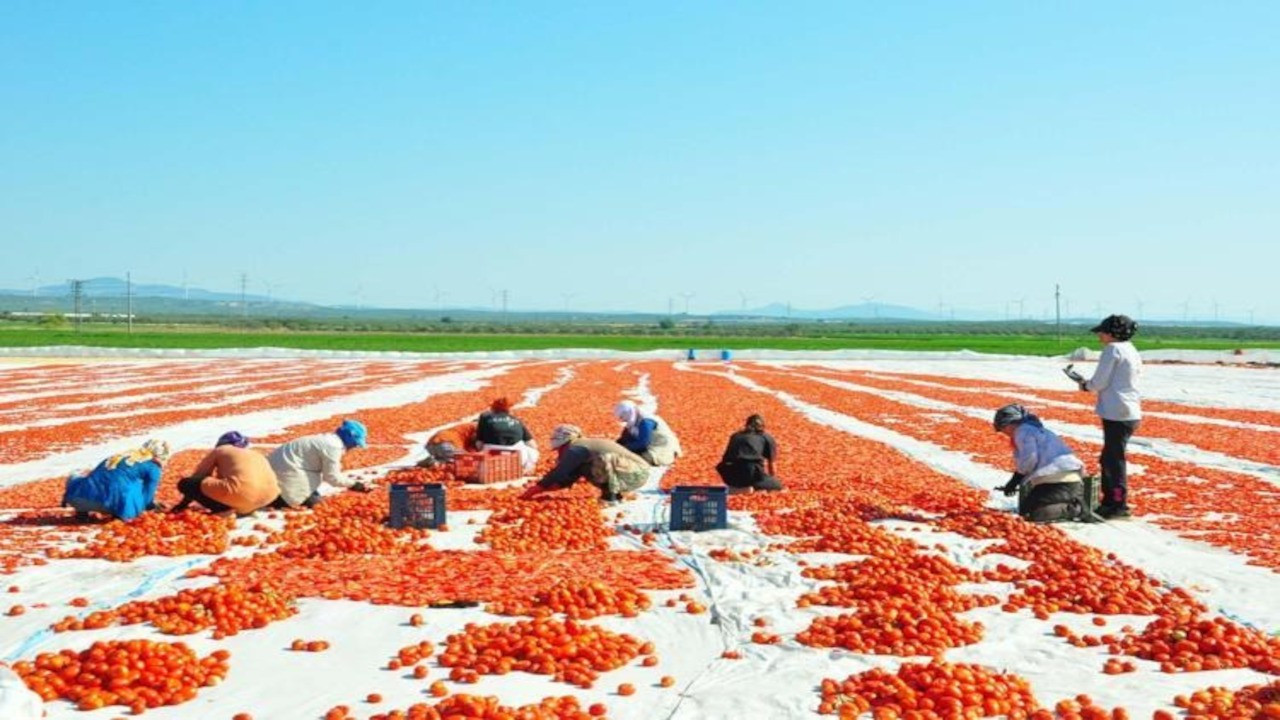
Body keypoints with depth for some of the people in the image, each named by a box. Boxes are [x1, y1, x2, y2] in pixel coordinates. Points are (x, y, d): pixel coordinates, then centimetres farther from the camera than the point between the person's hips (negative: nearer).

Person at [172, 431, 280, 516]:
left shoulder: (218, 451, 23)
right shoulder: (256, 455, 35)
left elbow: (198, 476, 31)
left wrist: (183, 504, 45)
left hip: (241, 493, -6)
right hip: (269, 496, 6)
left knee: (184, 483, 7)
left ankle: (225, 509, -4)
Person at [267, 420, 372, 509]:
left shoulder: (330, 439, 10)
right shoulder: (334, 447, -20)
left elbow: (327, 472, 15)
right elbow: (333, 477, -15)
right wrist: (354, 484, -5)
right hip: (286, 468, -10)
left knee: (315, 496, 17)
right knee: (313, 502, -8)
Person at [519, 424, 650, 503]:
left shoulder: (576, 448, -11)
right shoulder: (584, 446, 19)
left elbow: (559, 473, -14)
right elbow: (567, 478, 20)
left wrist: (536, 489, -8)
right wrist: (540, 488, 14)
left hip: (636, 474, -9)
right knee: (585, 469, 11)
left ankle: (611, 495, -13)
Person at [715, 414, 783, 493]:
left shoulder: (736, 436, 28)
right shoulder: (767, 437, 20)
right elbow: (771, 463, 24)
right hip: (752, 473, -3)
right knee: (778, 485, 15)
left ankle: (736, 488, -1)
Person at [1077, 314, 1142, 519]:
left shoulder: (1113, 349, -10)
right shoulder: (1132, 351, 17)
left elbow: (1100, 382, -12)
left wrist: (1085, 386, 7)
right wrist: (1092, 386, 15)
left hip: (1117, 413, -10)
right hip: (1131, 412, 10)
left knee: (1114, 459, -4)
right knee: (1108, 458, 18)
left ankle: (1119, 505, -1)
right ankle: (1109, 501, 24)